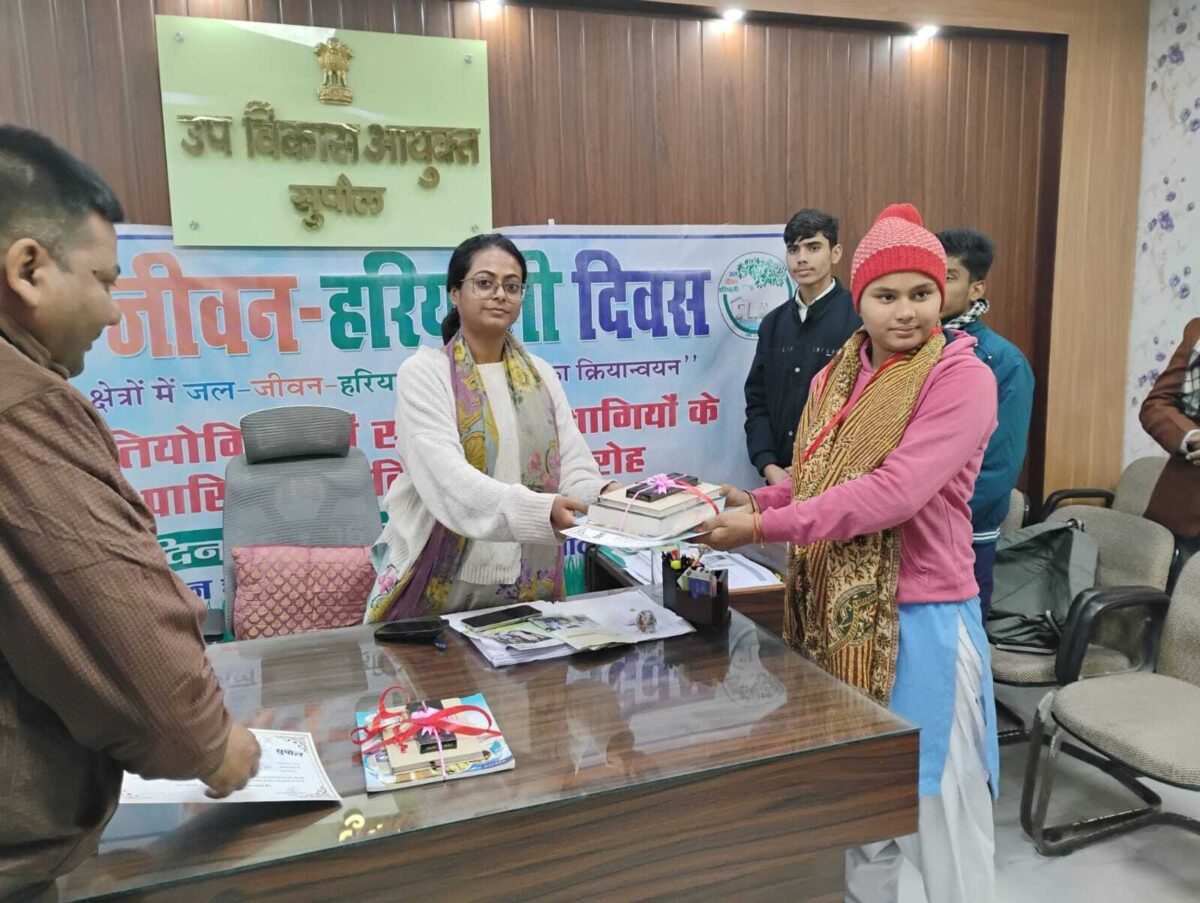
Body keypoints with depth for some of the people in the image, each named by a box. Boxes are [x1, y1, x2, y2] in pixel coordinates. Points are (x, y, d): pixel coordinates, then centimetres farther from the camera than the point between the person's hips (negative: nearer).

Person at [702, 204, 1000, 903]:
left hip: (920, 616, -6)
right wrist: (754, 501, -6)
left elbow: (894, 493, -25)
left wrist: (763, 527, -25)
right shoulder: (837, 376, 8)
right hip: (837, 615, 7)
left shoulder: (963, 378, -14)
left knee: (936, 802, 9)